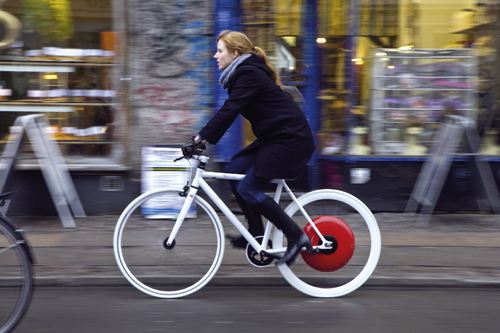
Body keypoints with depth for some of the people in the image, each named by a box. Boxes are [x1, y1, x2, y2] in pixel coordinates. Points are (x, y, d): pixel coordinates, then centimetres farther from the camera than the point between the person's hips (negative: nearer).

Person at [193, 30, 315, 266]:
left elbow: (230, 110, -23)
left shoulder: (248, 74, -15)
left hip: (291, 140, -10)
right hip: (275, 138, 10)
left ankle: (296, 237, -5)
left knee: (248, 188, -11)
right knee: (234, 170, 6)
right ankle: (256, 235, 13)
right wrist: (205, 136, 11)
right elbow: (229, 111, 19)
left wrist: (203, 137, -22)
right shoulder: (245, 72, 15)